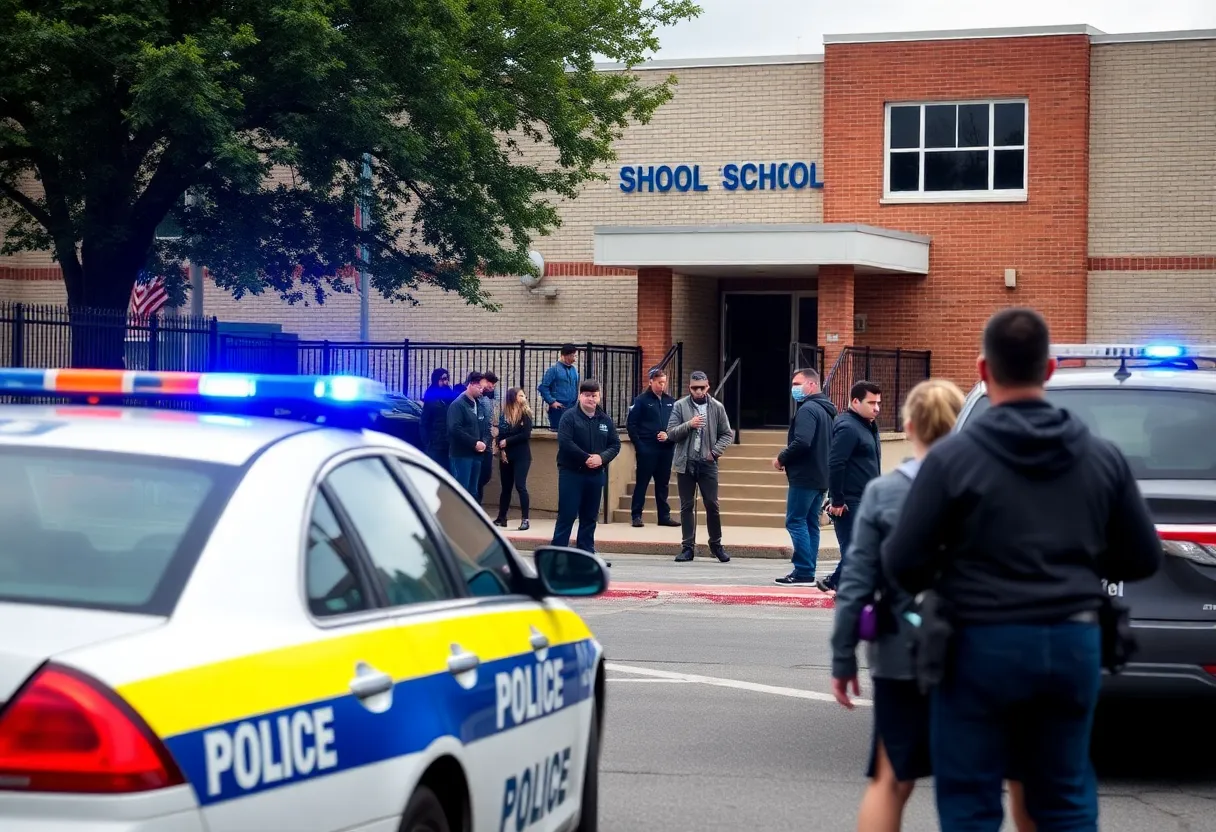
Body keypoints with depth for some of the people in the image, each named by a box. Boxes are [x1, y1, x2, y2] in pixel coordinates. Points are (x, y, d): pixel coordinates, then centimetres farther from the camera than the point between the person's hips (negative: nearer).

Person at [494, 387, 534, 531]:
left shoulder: (525, 414, -1)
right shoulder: (504, 415, 7)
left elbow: (526, 435, -11)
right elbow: (500, 435, 3)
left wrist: (507, 441, -9)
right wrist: (502, 451, -12)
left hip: (521, 456, -3)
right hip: (506, 456, 3)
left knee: (520, 486, -11)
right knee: (506, 487, 9)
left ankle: (525, 519, -10)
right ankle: (501, 517, 17)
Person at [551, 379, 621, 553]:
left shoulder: (605, 420, 10)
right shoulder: (569, 417, -5)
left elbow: (615, 444, 8)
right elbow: (565, 442, -16)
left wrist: (601, 458, -11)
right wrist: (586, 458, -18)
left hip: (595, 474, 5)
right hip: (571, 473, -5)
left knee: (590, 516, 10)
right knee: (567, 515, -6)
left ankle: (587, 551, 16)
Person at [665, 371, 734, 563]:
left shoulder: (717, 407, 2)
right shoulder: (680, 406, 0)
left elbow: (727, 434, 7)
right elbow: (671, 433, -4)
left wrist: (715, 451, -7)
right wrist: (689, 425, -19)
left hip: (707, 463, 0)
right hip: (685, 462, 0)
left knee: (712, 505, 0)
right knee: (687, 506, 5)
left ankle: (716, 544, 15)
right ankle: (688, 547, 10)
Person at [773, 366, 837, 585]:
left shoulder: (807, 409, -14)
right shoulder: (826, 410, 17)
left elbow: (801, 442, -27)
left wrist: (781, 459, -11)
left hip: (804, 476, -10)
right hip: (820, 477, 10)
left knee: (795, 522, -6)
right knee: (810, 524, 12)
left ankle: (803, 571, -10)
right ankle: (808, 572, 12)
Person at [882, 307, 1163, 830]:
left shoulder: (954, 457, -10)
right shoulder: (1102, 458, 2)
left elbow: (902, 563, -9)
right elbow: (1142, 559, 8)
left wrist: (936, 585, 13)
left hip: (983, 647, -4)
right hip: (1074, 644, 4)